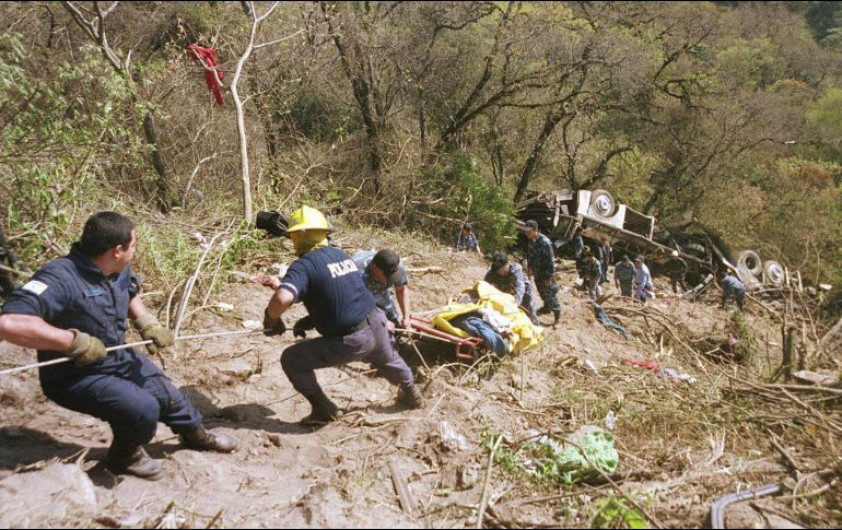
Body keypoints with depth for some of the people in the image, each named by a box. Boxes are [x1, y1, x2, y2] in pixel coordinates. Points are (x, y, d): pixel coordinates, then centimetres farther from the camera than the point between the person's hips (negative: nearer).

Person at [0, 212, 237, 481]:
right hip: (76, 376, -8)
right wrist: (75, 340, -41)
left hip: (119, 358, 8)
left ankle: (195, 434, 48)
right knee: (143, 408, -25)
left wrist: (147, 323, 1)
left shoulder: (119, 271, -5)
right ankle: (124, 456, 8)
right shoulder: (60, 279, -33)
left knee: (168, 395, 16)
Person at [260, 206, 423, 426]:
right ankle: (412, 394, 62)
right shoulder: (340, 253, 8)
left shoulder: (304, 265, -15)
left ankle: (323, 409, 15)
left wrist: (270, 319, -11)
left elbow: (283, 299, -33)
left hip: (351, 341, -7)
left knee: (291, 360, 8)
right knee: (387, 359, 39)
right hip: (377, 325, 7)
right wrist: (281, 285, 20)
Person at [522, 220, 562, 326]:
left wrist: (549, 277, -22)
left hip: (546, 273, -8)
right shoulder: (530, 240, -7)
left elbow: (550, 261, -27)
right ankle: (547, 307, 47)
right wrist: (529, 267, 15)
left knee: (550, 293, 2)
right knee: (541, 291, 24)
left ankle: (557, 315, 17)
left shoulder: (544, 242, -32)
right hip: (537, 272, 8)